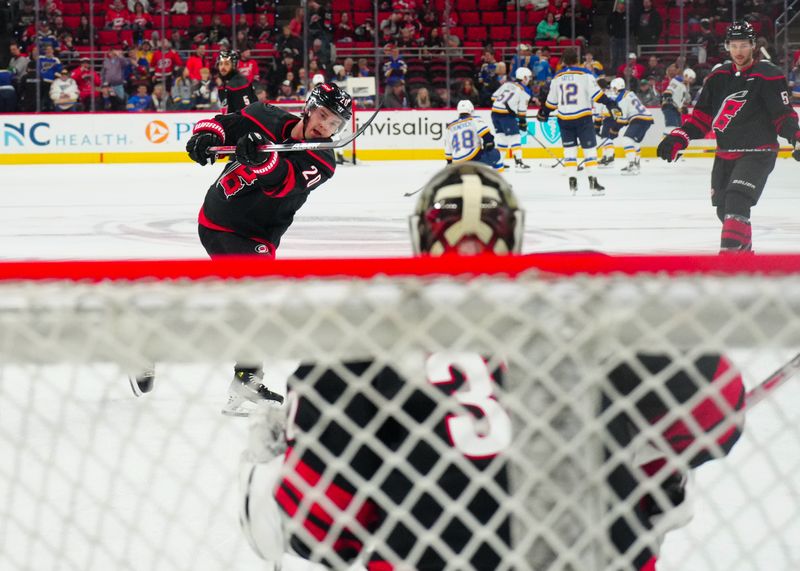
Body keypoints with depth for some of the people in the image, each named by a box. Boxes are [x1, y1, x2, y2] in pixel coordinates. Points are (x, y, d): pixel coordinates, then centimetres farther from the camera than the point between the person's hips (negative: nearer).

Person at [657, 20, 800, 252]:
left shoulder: (768, 77, -9)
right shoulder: (718, 77, 8)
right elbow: (702, 115, 12)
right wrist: (678, 138, 2)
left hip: (757, 152, -6)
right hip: (725, 153, 6)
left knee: (736, 202, -23)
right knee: (723, 208, 13)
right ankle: (744, 249, 36)